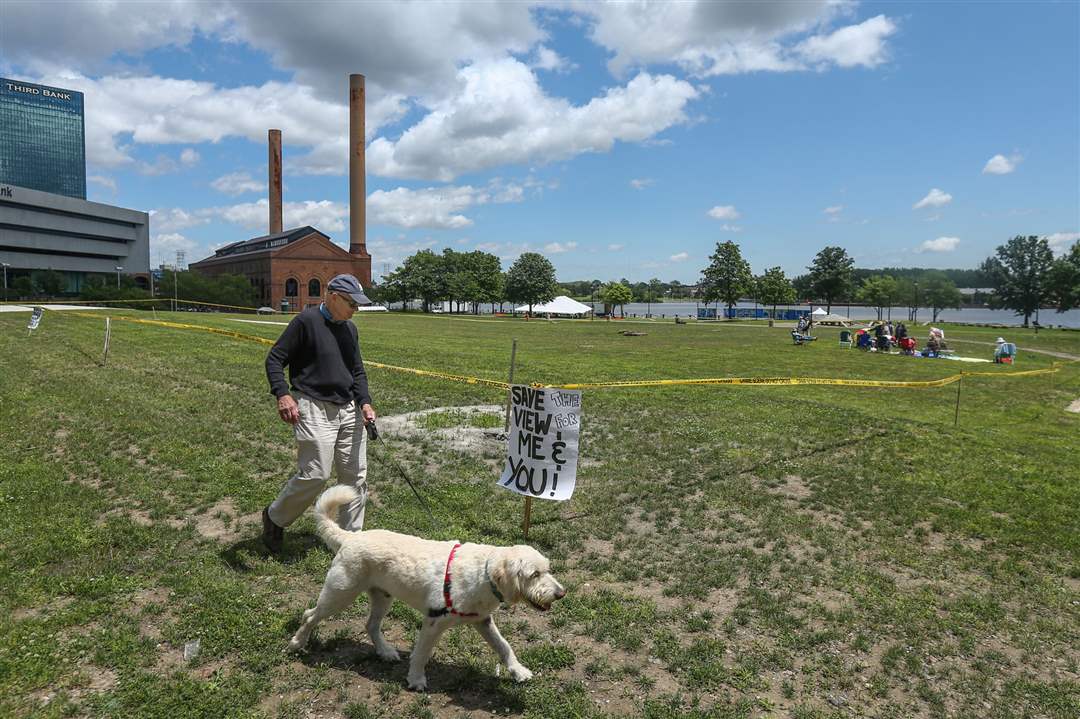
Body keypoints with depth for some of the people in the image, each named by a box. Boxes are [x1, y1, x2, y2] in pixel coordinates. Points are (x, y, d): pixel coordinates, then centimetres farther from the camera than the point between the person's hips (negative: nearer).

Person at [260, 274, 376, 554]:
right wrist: (282, 394, -20)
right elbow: (274, 358, -6)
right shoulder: (306, 321, -6)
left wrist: (364, 402, 4)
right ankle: (275, 517, 17)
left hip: (348, 409, 7)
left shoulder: (350, 329, 15)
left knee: (356, 476, 6)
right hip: (313, 408, -7)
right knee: (315, 474, -11)